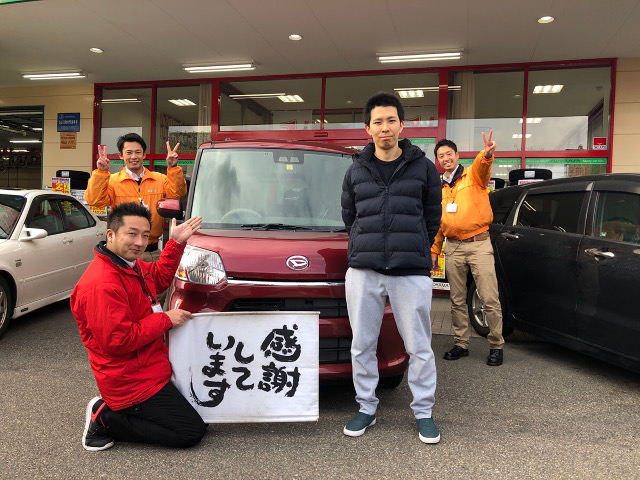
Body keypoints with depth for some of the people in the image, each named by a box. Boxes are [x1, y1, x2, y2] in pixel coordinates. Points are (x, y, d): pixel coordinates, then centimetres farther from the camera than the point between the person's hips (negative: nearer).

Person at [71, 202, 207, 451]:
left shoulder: (130, 265, 5)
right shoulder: (102, 285, -27)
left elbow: (159, 277, 22)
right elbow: (118, 340, -27)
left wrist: (176, 243, 10)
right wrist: (166, 320, -18)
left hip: (148, 371, 10)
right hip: (133, 382, -10)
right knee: (192, 432, -6)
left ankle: (108, 409, 15)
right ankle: (106, 419, 0)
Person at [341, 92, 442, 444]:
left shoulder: (423, 168, 5)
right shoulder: (356, 172, 9)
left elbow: (432, 217, 12)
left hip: (412, 272, -2)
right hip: (363, 271, 2)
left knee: (419, 347, 5)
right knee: (362, 345, 9)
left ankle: (423, 412, 23)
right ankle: (366, 408, 26)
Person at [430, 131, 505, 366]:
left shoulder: (473, 175, 0)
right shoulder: (439, 188, 14)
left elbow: (482, 167, -26)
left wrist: (487, 155, -49)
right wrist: (434, 251, 14)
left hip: (479, 243, -4)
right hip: (453, 248, 5)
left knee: (490, 299, -4)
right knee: (457, 300, 11)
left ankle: (496, 345, 11)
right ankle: (461, 344, 23)